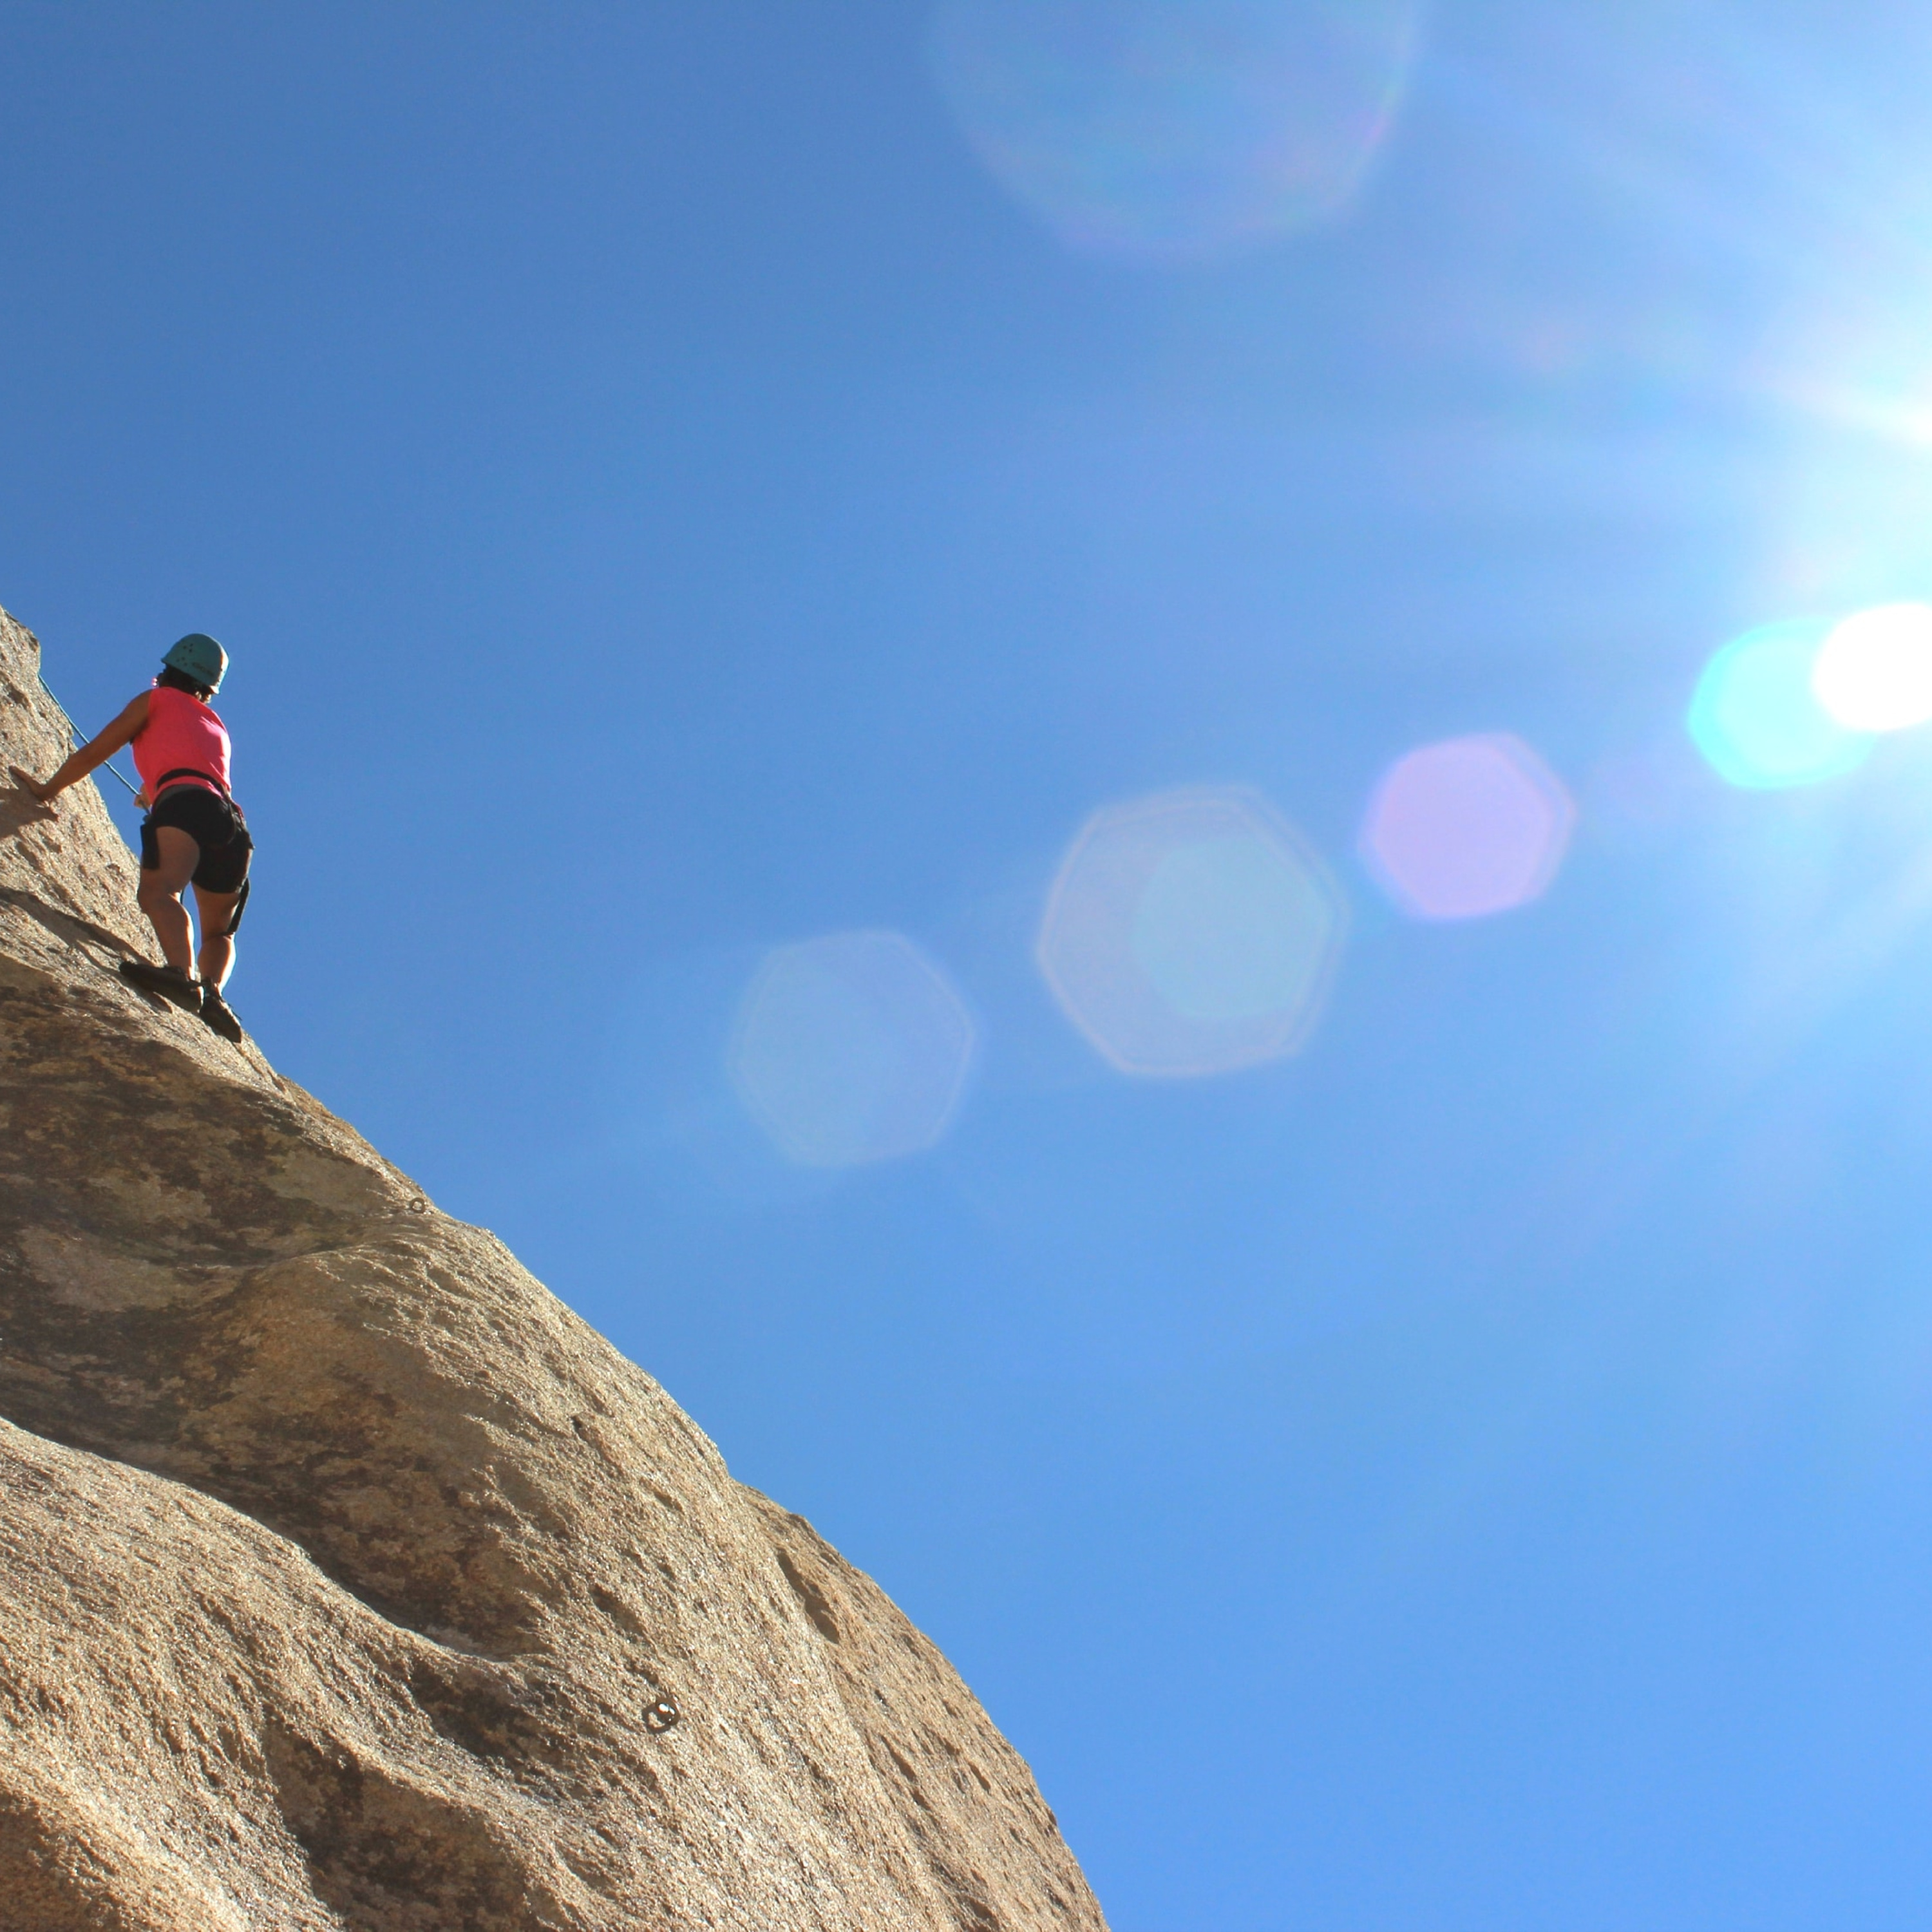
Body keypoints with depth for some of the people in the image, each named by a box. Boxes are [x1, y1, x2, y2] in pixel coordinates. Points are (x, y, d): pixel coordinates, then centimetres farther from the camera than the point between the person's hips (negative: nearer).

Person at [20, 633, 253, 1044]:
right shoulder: (217, 727, 39)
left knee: (160, 892, -28)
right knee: (218, 931, 16)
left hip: (185, 803, -5)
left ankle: (182, 973, -57)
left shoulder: (157, 699, 24)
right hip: (233, 821, 6)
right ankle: (212, 992, -15)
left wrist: (47, 790, 36)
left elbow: (94, 752, 22)